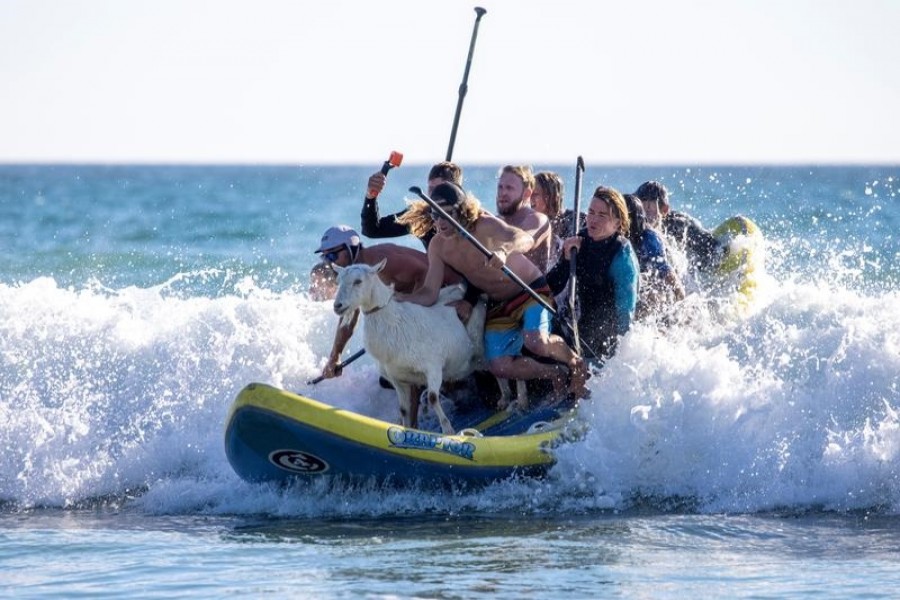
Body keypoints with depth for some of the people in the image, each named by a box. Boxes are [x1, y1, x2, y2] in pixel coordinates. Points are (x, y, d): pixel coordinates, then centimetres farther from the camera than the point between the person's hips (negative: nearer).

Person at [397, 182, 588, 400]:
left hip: (532, 291, -6)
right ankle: (557, 374, 12)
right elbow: (429, 294, -8)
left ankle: (575, 363, 1)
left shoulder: (485, 226, -26)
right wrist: (396, 298, -26)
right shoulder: (438, 247, -8)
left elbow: (526, 239, -44)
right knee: (500, 366, -10)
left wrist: (504, 250, -66)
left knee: (536, 342, -31)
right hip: (498, 306, 6)